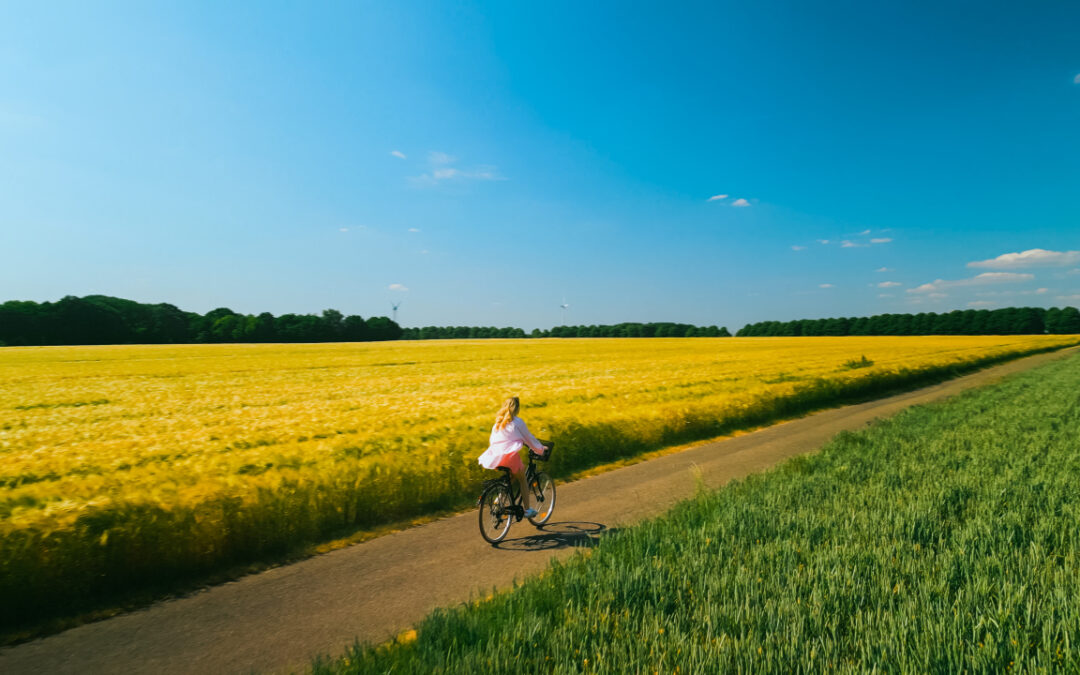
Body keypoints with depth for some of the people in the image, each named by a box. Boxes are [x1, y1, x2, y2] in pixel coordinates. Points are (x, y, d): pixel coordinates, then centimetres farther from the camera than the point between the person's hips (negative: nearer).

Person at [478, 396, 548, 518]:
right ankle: (527, 509, 15)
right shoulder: (517, 422, -1)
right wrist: (541, 448, 22)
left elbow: (491, 441, 22)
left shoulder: (498, 422, 15)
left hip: (495, 458, 5)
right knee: (522, 480, 14)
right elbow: (529, 438, 7)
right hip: (510, 456, -5)